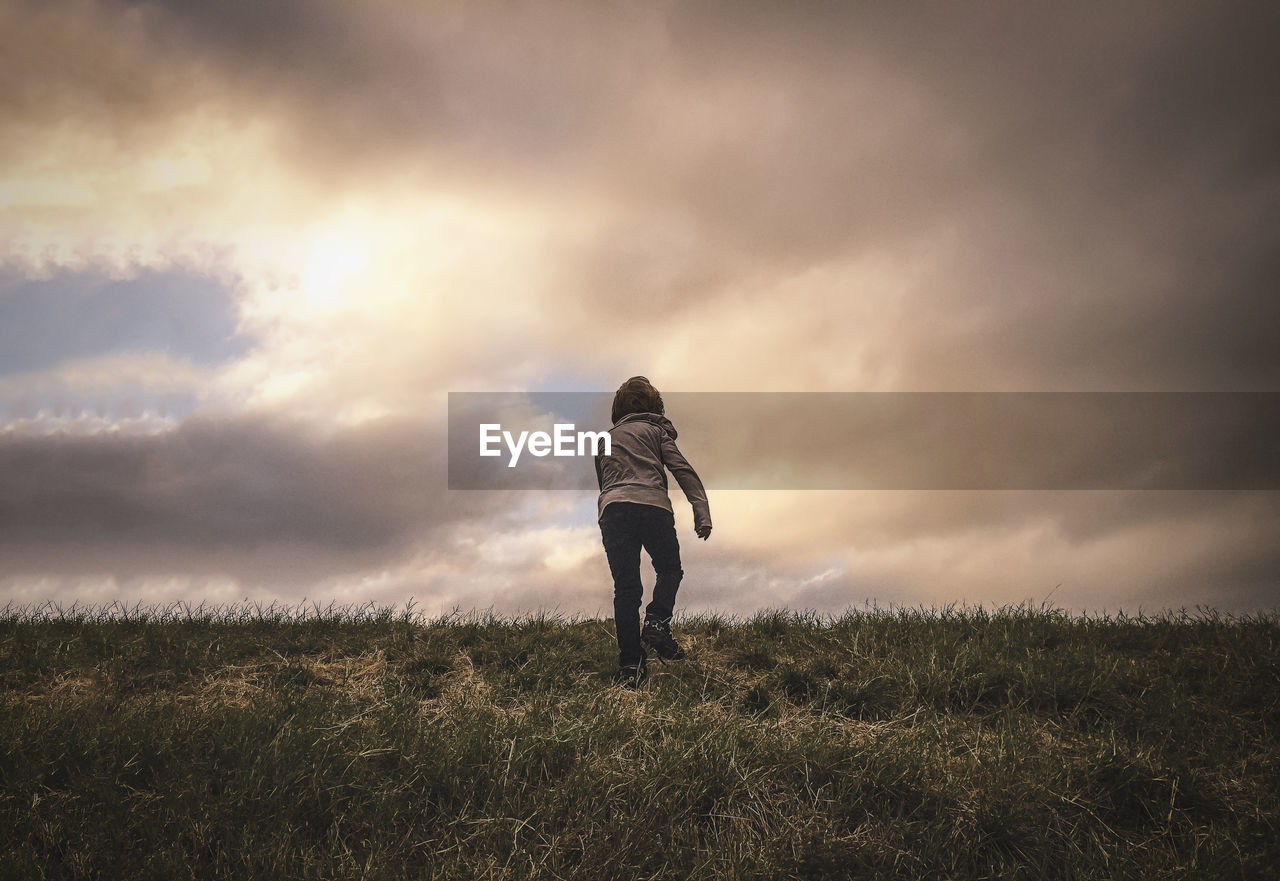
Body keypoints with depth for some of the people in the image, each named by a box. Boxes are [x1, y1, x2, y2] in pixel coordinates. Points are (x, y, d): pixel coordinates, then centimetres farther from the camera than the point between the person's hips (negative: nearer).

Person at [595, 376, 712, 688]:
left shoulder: (605, 438, 29)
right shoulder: (656, 430, 15)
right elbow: (682, 469, 2)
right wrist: (702, 511, -6)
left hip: (612, 508, 3)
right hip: (652, 505, -3)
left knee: (625, 588, 3)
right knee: (670, 571, 17)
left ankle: (629, 665, -4)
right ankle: (657, 622, -8)